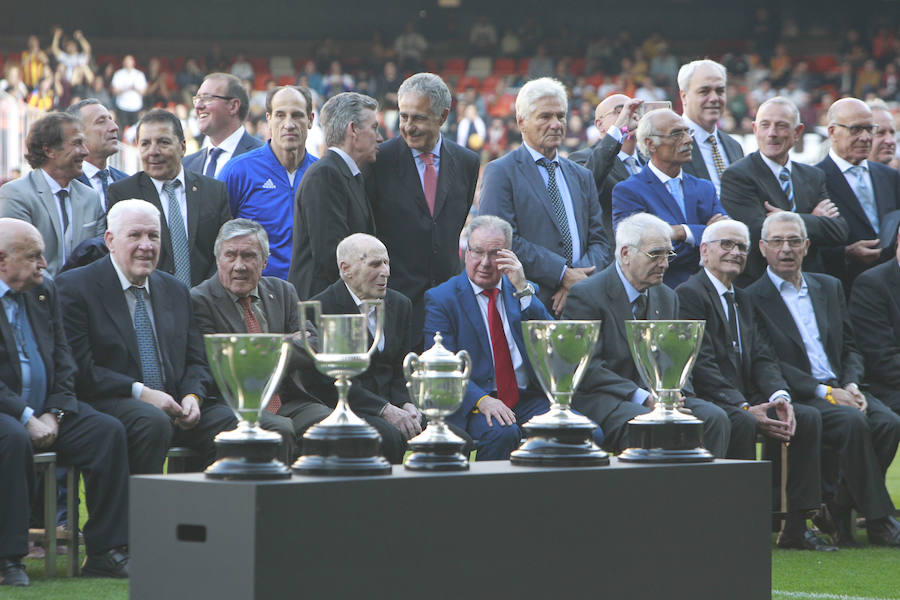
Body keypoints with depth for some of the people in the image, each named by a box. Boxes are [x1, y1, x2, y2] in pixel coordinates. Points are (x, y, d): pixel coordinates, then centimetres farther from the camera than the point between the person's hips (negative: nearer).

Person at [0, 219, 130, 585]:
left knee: (108, 431, -14)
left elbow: (63, 361, 13)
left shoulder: (45, 292, 15)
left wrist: (54, 413, -3)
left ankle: (104, 552, -11)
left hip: (45, 412, 7)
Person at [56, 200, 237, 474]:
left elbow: (195, 362, 19)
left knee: (228, 420, -21)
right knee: (154, 421, -36)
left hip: (172, 406, 5)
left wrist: (193, 396, -4)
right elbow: (79, 369, -9)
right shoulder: (75, 287, 1)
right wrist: (139, 392, -17)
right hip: (107, 406, -5)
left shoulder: (176, 291, 20)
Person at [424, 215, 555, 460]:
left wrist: (523, 290, -7)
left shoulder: (522, 291, 16)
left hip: (528, 400, 4)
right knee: (501, 433, -35)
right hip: (472, 402, -4)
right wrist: (481, 400, -23)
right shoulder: (441, 299, 4)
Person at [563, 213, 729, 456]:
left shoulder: (667, 298, 17)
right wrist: (642, 398, -21)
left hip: (656, 397, 6)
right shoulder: (586, 295, -6)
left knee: (714, 418, -19)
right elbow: (587, 369, -13)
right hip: (601, 399, -6)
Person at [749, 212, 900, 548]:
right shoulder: (753, 299, 2)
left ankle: (839, 505, -10)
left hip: (840, 391, 5)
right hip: (795, 399, -5)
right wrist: (825, 392, -15)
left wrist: (851, 385, -3)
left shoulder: (829, 287, 21)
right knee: (852, 423, -32)